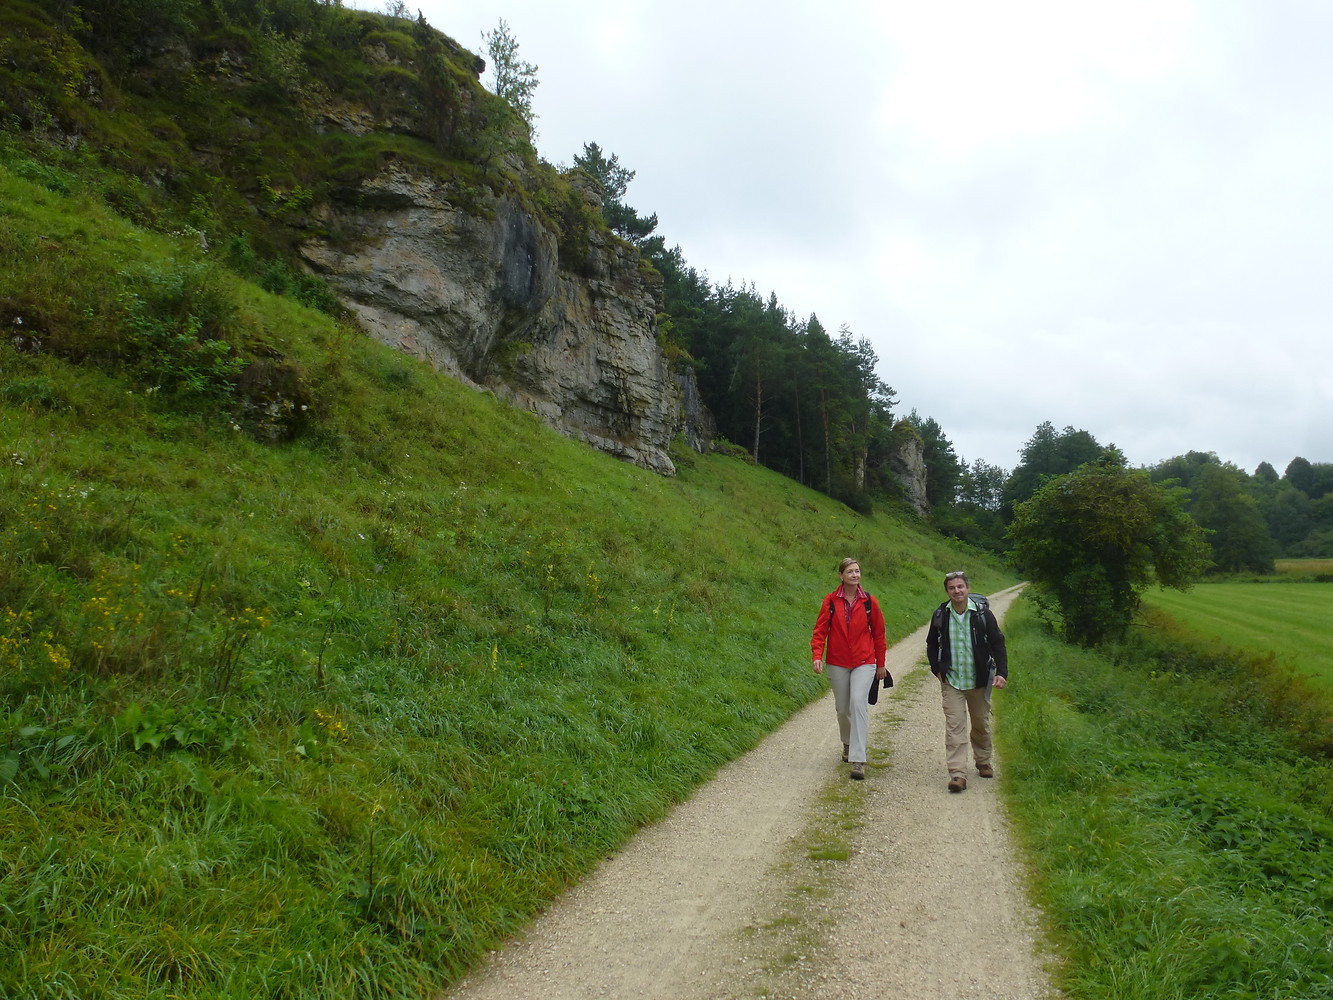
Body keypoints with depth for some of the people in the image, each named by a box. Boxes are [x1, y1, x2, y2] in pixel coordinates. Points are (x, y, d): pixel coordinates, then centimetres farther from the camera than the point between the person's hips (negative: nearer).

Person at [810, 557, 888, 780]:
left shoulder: (869, 602, -1)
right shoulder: (831, 601, -3)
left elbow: (878, 634, 8)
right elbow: (820, 630, -3)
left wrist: (880, 664, 12)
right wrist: (817, 656, -18)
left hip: (864, 662, -1)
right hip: (837, 663, 1)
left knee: (858, 703, -17)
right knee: (842, 708, 12)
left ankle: (858, 760, -17)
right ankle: (848, 744, 41)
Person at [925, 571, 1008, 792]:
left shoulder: (983, 613, -8)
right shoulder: (940, 615, -3)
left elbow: (998, 643, -2)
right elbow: (932, 644, 12)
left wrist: (1002, 672, -9)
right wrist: (936, 669, 3)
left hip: (979, 680, 0)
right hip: (951, 681, 0)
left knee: (981, 723, 16)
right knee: (954, 726, -9)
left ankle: (983, 761, 39)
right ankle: (957, 774, -10)